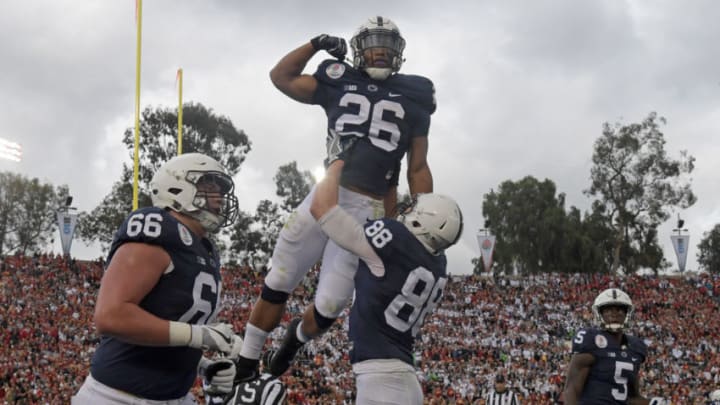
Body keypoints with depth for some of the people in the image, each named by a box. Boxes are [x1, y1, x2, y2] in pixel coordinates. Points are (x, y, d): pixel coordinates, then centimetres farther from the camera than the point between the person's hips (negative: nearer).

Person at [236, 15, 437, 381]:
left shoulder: (412, 98, 8)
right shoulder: (340, 83, 10)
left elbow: (418, 170, 10)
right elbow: (281, 78, 14)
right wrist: (316, 44, 4)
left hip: (367, 211, -1)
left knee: (329, 306, 1)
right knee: (276, 287, 4)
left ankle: (295, 340, 35)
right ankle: (244, 368, 18)